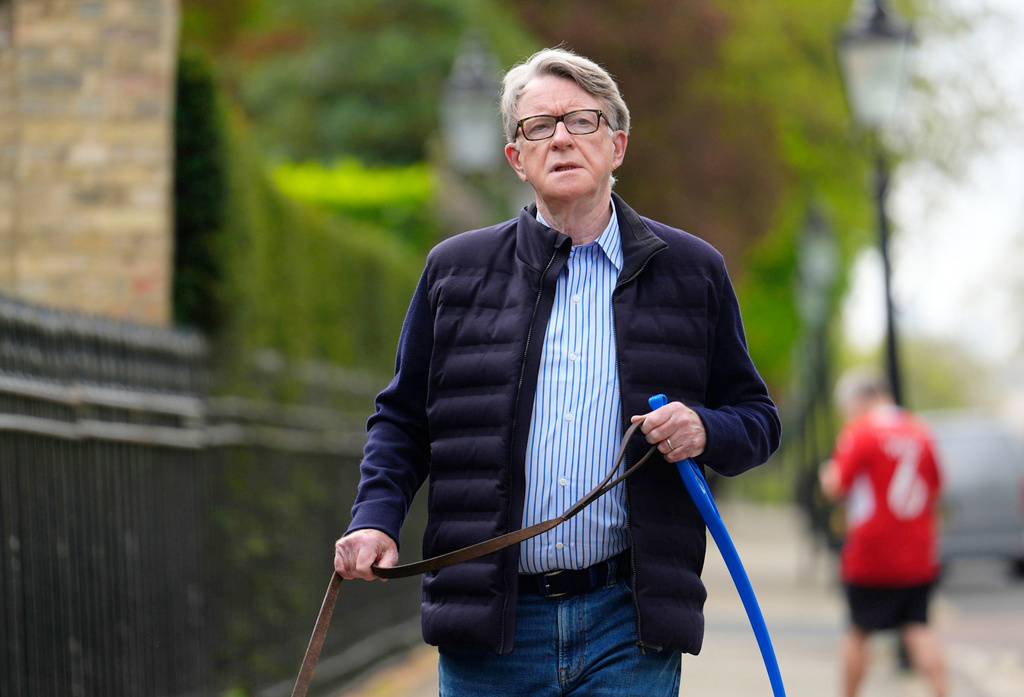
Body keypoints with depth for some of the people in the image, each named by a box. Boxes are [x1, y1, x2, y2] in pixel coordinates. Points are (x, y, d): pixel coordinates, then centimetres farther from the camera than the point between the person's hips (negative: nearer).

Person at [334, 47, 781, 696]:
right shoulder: (455, 270, 10)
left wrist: (704, 430, -8)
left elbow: (758, 419, 14)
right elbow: (402, 419, 16)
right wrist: (377, 517, -1)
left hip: (629, 623, -1)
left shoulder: (693, 272, 9)